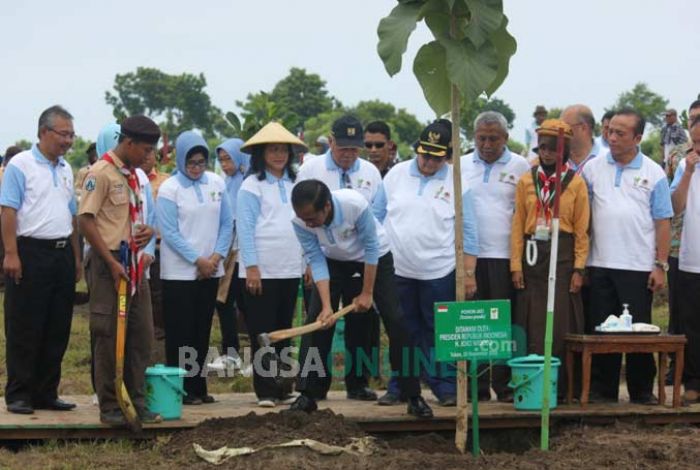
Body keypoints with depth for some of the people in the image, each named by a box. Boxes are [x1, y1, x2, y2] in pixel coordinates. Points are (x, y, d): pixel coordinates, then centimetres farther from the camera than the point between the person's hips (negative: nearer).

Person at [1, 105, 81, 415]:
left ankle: (46, 393, 16)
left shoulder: (66, 169, 15)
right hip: (30, 253, -7)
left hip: (62, 255, 7)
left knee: (57, 331, 8)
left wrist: (76, 258, 17)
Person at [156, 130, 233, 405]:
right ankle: (182, 389, 3)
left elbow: (227, 224, 8)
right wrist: (198, 260, -12)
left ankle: (198, 386, 16)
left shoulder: (217, 184, 6)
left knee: (202, 331, 9)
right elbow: (170, 233, -9)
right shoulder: (169, 189, -6)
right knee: (180, 334, -1)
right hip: (179, 272, -4)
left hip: (211, 271, 4)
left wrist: (217, 256, -6)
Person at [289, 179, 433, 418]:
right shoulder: (300, 221, -27)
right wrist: (327, 306, -28)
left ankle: (414, 397, -4)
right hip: (334, 260, 3)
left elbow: (371, 247, -25)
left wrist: (367, 293, -18)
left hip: (375, 255, -3)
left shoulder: (356, 204, -38)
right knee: (315, 320, -9)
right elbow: (317, 261, -20)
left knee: (396, 320, -10)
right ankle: (308, 395, -1)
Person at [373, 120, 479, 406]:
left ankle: (446, 388, 11)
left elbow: (468, 233, 1)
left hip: (439, 273, -2)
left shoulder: (457, 183, -2)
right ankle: (399, 388, 19)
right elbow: (377, 217, 10)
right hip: (397, 270, 2)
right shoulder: (396, 175, 4)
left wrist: (469, 273, -2)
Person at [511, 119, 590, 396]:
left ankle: (559, 386, 4)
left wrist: (578, 268, -6)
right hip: (533, 256, 2)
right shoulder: (527, 181, 7)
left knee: (561, 324, -2)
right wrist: (516, 264, 0)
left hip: (563, 256, -2)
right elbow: (518, 225, 6)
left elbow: (582, 229, 0)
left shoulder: (576, 183, 1)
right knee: (533, 325, 2)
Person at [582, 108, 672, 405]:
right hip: (600, 265, 2)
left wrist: (661, 265, -5)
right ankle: (602, 389, 15)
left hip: (639, 268, -2)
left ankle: (642, 391, 15)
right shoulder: (593, 168, 6)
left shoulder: (653, 173, 2)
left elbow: (663, 222, 2)